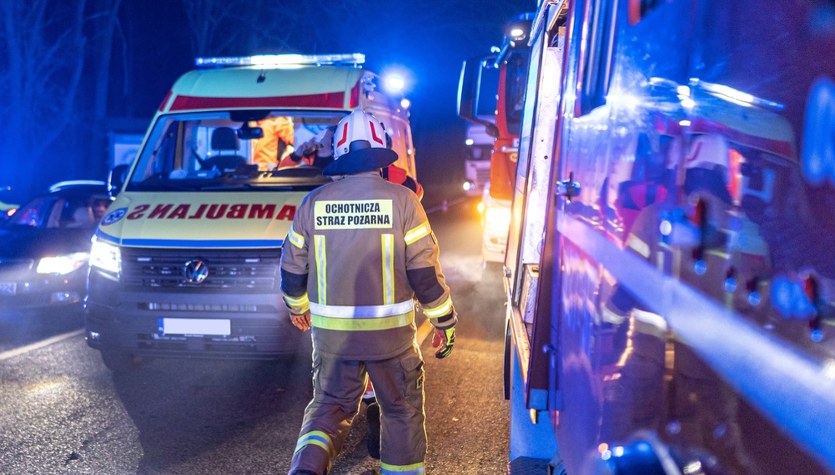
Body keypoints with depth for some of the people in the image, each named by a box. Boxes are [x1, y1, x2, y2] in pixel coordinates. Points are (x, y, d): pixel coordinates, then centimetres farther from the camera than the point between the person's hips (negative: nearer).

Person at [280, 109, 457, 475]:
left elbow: (293, 267, 8)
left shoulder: (313, 202, -1)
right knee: (402, 409, 16)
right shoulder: (401, 200, -10)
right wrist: (445, 322, 3)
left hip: (331, 332, 3)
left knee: (330, 404, 17)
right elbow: (425, 272, -10)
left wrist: (297, 306, 27)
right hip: (390, 333, -2)